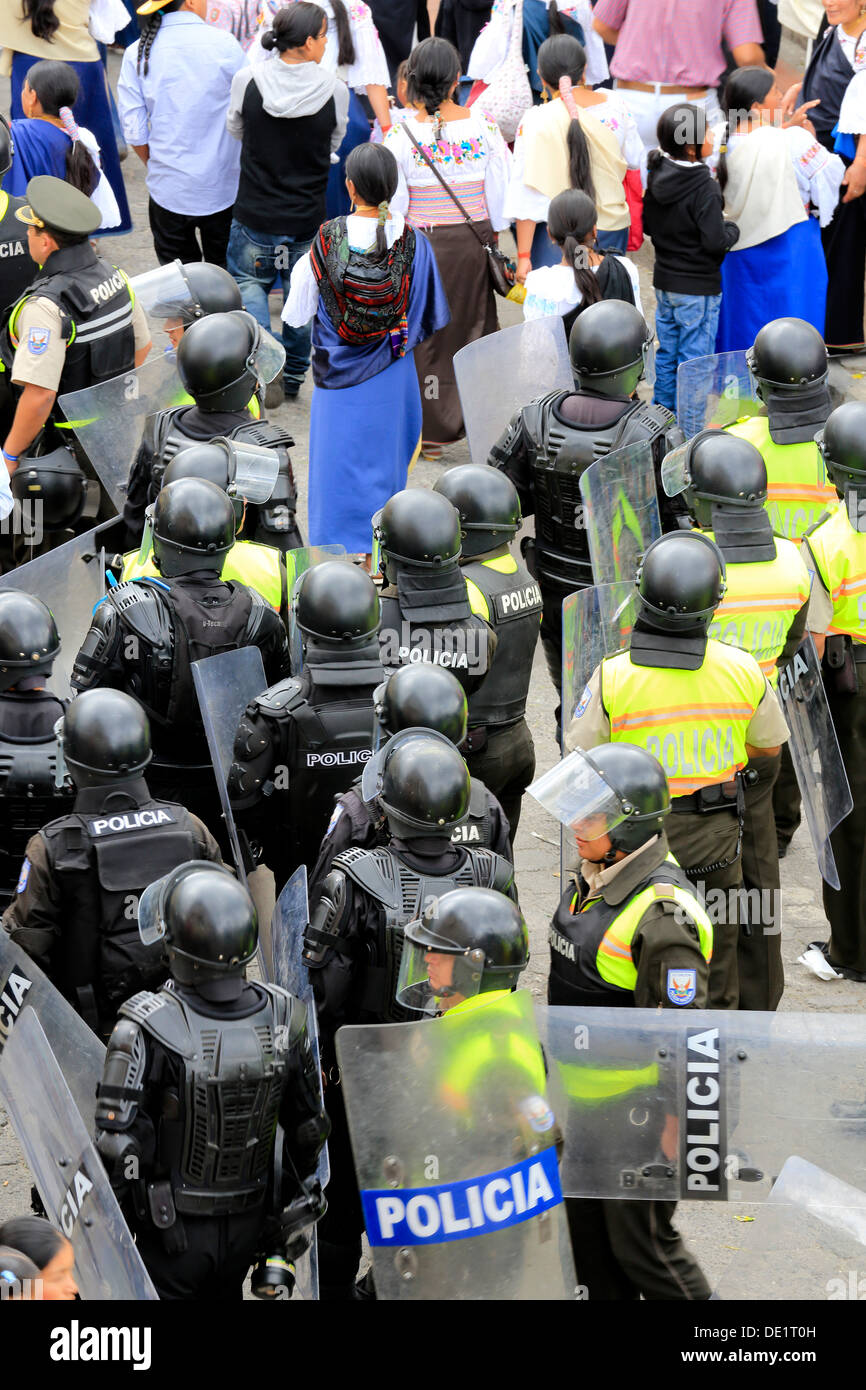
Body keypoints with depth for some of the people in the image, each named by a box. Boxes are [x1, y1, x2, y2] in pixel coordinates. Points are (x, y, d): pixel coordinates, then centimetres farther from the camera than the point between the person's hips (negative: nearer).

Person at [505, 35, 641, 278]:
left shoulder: (536, 121, -14)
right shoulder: (613, 105, -3)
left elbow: (529, 195, -13)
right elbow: (634, 158, 13)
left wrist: (523, 256, -9)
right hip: (612, 227, 4)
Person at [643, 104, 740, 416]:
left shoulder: (656, 178, -1)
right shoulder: (704, 188, -23)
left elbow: (647, 226, 10)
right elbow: (715, 242, -23)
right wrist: (732, 229, -4)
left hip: (664, 281, 7)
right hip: (698, 286, -7)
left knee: (667, 353, 18)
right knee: (695, 357, 3)